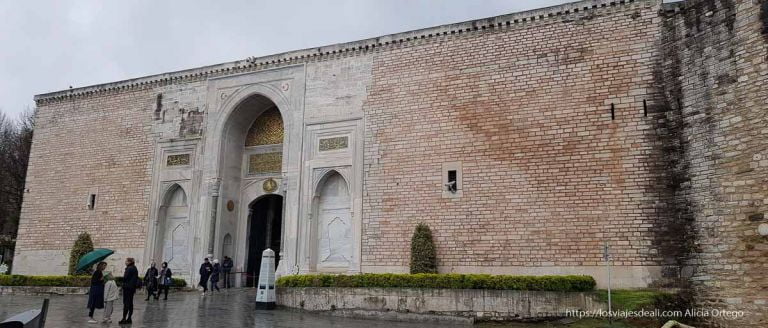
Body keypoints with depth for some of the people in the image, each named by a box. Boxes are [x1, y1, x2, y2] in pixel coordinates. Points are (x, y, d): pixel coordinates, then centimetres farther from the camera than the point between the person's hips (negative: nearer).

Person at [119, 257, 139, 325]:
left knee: (126, 303, -7)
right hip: (132, 288, 9)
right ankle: (129, 318, 15)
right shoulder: (135, 269, 14)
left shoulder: (129, 269, -14)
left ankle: (124, 318, -7)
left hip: (127, 287, -9)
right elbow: (136, 278, 18)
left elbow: (125, 278, -17)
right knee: (130, 303, 11)